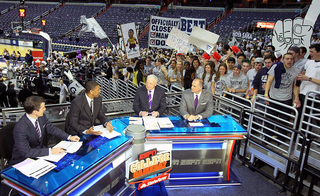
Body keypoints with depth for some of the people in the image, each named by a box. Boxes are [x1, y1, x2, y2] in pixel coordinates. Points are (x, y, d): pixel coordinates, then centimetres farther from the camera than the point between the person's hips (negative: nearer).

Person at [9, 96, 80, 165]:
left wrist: (69, 137, 3)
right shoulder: (20, 128, -28)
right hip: (23, 160, -6)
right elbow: (26, 152, -26)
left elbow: (51, 129, 9)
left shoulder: (41, 117, -8)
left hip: (40, 151, 6)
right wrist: (50, 151, -29)